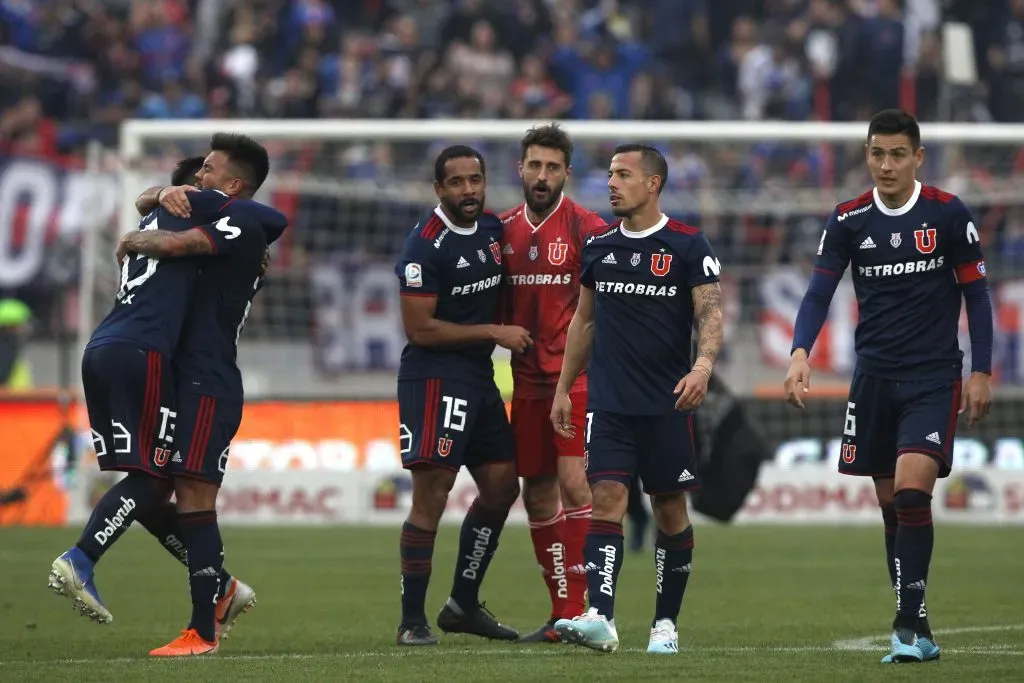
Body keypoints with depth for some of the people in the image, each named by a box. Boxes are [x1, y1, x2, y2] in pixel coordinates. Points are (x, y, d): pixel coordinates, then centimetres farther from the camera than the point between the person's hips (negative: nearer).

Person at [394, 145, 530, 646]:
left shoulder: (492, 230, 9)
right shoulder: (426, 245, -15)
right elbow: (420, 328, -17)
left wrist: (512, 332, 8)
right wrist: (494, 333, -14)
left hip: (479, 378, 9)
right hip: (434, 376, -9)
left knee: (501, 486, 12)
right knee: (431, 496, -10)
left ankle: (463, 605, 23)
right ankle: (412, 620, -5)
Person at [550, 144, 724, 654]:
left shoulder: (688, 245, -4)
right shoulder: (598, 247, 9)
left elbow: (710, 313, -10)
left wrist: (703, 365, -28)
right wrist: (563, 388, 16)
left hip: (667, 403, -3)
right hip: (607, 402, 3)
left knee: (671, 511, 4)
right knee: (607, 499, -11)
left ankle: (665, 623, 15)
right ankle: (600, 618, -20)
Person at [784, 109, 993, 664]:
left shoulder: (948, 215, -5)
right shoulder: (848, 221, 1)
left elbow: (975, 294, 1)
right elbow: (819, 293, -3)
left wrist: (981, 372, -3)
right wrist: (800, 353, -20)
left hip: (933, 377, -3)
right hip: (874, 377, 4)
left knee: (912, 490, -19)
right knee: (890, 504, 6)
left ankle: (909, 624, -18)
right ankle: (914, 629, 14)